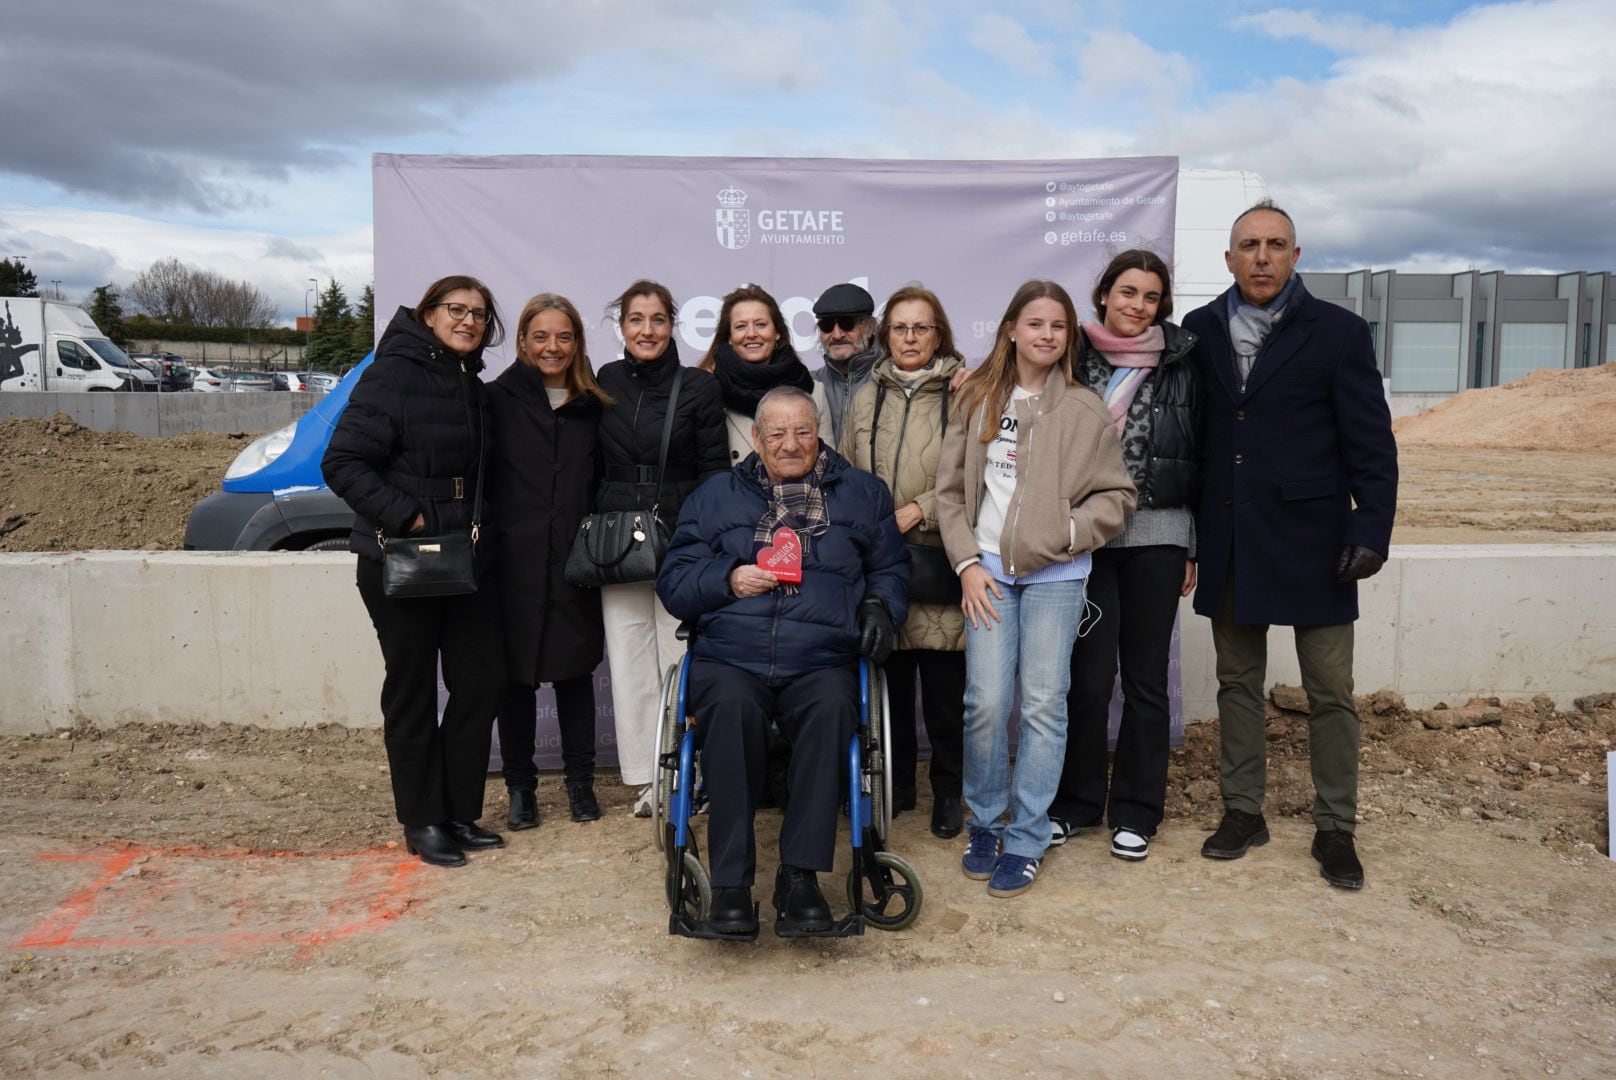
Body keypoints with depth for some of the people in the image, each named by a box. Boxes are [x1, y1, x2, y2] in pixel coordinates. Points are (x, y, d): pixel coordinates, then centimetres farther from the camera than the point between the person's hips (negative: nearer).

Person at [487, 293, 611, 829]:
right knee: (516, 674, 6)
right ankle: (520, 787, 19)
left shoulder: (592, 407, 9)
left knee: (575, 670, 9)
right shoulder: (499, 399, 0)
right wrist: (485, 537, -10)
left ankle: (580, 782, 21)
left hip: (575, 563, 2)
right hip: (515, 560, -2)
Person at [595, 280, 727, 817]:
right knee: (629, 660, 4)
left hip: (681, 540, -3)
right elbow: (592, 463, 15)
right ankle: (643, 777, 14)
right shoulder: (605, 382, 9)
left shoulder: (699, 387, 1)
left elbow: (715, 470, 0)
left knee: (680, 656, -3)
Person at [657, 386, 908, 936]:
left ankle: (800, 874, -28)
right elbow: (673, 581, 15)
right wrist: (728, 579, -4)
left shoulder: (861, 493, 21)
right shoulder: (716, 495, 19)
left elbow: (890, 568, 24)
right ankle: (730, 881, -27)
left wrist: (879, 606, 3)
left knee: (833, 706, -35)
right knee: (731, 706, -35)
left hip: (821, 662, 0)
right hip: (729, 660, 0)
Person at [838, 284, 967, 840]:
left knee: (946, 690, 4)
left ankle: (948, 793, 20)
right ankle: (895, 784, 27)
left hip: (941, 563, -3)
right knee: (889, 684, 11)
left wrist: (920, 510, -13)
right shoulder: (865, 399, 13)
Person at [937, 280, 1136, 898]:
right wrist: (967, 561, -1)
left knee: (1043, 705, 1)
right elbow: (950, 489, 9)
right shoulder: (977, 402, 7)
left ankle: (1026, 841, 13)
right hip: (989, 571, 1)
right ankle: (984, 824, 18)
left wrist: (1068, 532, -11)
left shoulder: (1085, 411, 1)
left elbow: (1117, 494, 5)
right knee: (986, 703, -3)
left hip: (1055, 575, -1)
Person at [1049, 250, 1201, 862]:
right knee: (1088, 674, 1)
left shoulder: (1182, 365, 3)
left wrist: (1193, 548, 4)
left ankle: (1135, 811, 21)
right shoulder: (1073, 358, 4)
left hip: (1156, 536, 0)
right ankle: (1075, 801, 19)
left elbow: (1199, 459, 6)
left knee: (1145, 676, 7)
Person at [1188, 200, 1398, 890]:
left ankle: (1335, 828, 19)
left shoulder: (1338, 333, -2)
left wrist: (1371, 531, -10)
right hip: (1229, 541, 3)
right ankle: (1243, 811, 26)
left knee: (1330, 693, 4)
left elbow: (1372, 443, -3)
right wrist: (1192, 531, 3)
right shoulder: (1200, 332, 5)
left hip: (1311, 540, -2)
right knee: (1237, 681, 12)